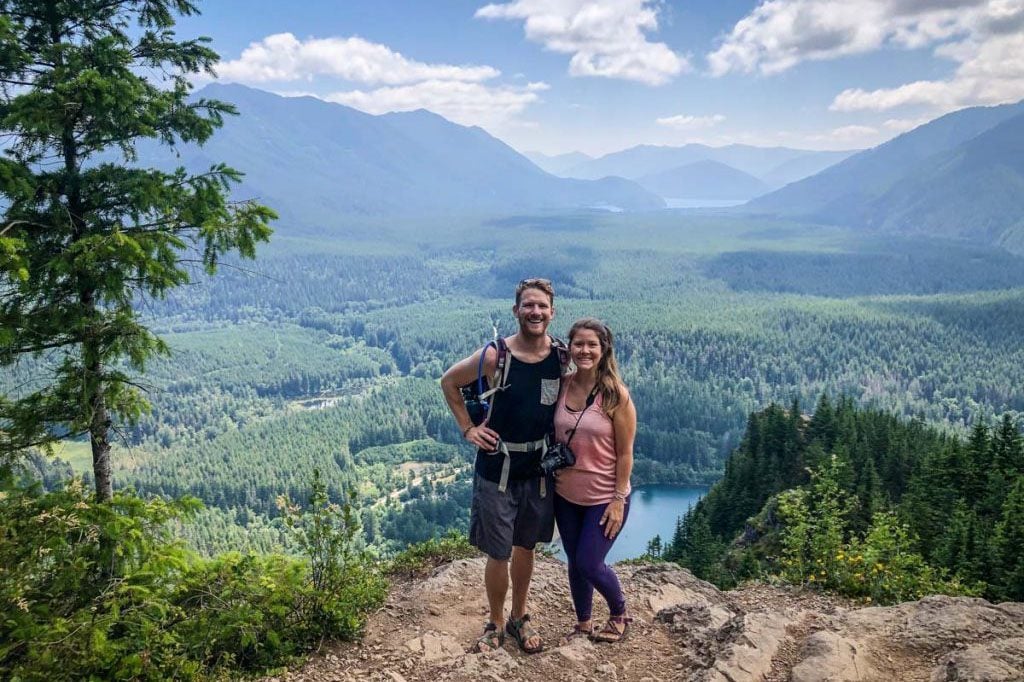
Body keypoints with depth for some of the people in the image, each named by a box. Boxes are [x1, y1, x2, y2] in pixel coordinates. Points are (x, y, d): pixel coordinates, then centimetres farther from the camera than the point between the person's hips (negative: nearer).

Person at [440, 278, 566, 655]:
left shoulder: (562, 356, -7)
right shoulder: (495, 356, -17)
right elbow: (448, 382, -1)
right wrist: (467, 428, -4)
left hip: (539, 468, 3)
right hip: (498, 469, -3)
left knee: (525, 547, 18)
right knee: (499, 555, 4)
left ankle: (519, 618, 37)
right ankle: (495, 624, 28)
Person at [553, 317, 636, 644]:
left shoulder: (616, 395, -16)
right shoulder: (561, 386, -5)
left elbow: (625, 454, -12)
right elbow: (553, 437, 6)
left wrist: (619, 499, -13)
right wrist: (550, 474, 4)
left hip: (603, 497, -4)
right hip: (566, 494, 4)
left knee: (589, 564, 0)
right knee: (574, 563, 15)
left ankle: (619, 615, 29)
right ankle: (583, 624, 38)